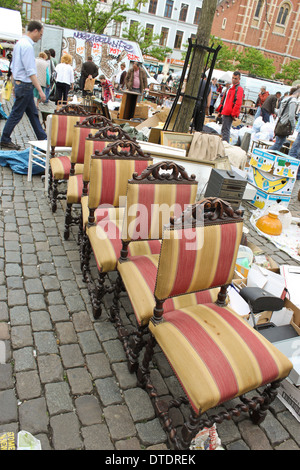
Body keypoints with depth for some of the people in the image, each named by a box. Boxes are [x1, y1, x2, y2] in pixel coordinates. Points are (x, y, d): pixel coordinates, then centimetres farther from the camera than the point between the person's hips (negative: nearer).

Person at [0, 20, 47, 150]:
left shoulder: (19, 43, 14)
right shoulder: (27, 46, -17)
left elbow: (13, 67, 18)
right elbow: (30, 72, -22)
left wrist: (16, 86, 22)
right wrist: (40, 90, -21)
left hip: (19, 83, 10)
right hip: (25, 85, -10)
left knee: (33, 113, 13)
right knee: (16, 114, -1)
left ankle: (43, 139, 20)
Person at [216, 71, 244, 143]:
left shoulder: (239, 89, -8)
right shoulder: (230, 87, 21)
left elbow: (238, 103, -18)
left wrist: (234, 114, -21)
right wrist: (220, 110, 24)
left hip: (230, 114, -10)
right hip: (225, 112, 10)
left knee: (225, 130, -13)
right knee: (223, 130, 14)